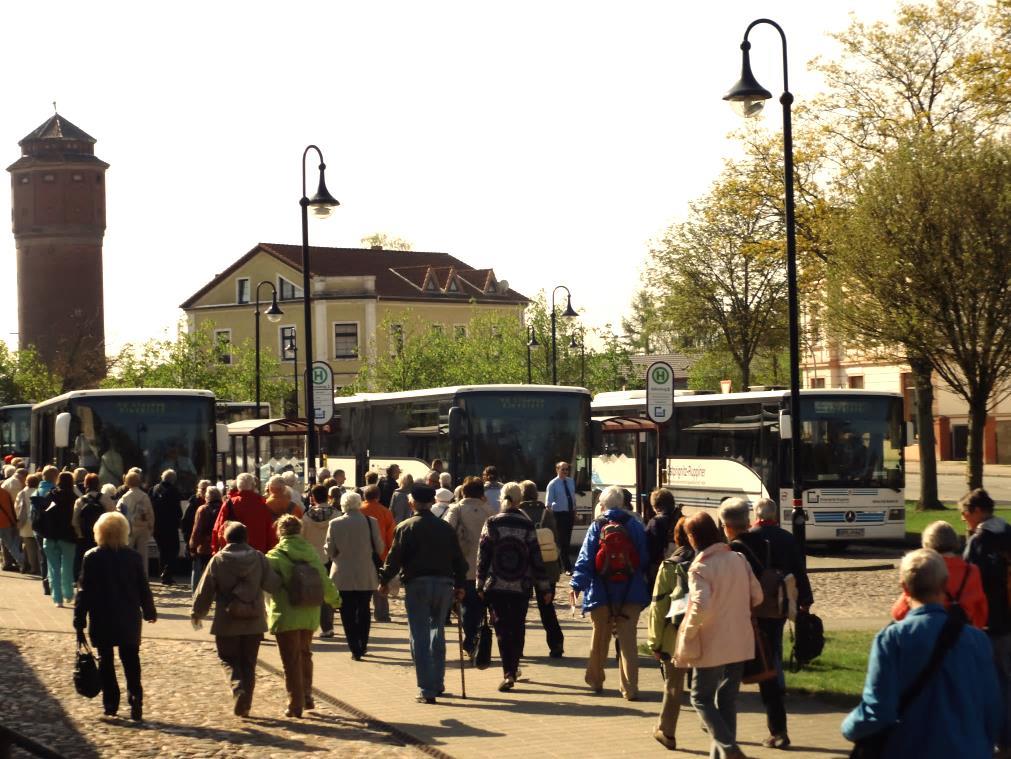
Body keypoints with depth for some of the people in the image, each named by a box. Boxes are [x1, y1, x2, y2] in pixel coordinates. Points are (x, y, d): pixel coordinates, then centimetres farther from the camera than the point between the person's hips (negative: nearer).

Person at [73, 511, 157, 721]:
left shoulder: (91, 558, -10)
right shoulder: (134, 557, -5)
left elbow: (85, 591, -9)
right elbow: (144, 588, 3)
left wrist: (79, 621, -3)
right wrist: (149, 612, 18)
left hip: (102, 621, -1)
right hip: (129, 620, 1)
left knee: (106, 661, 11)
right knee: (131, 661, 9)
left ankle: (111, 703, 10)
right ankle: (135, 700, -3)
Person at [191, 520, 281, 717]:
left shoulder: (217, 560, -7)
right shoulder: (258, 558, -5)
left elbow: (204, 591, -2)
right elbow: (273, 584, -5)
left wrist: (196, 613, 13)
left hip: (227, 622, -2)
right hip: (254, 621, 2)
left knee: (228, 659, 10)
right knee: (248, 662, 12)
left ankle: (238, 688, -17)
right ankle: (245, 704, 11)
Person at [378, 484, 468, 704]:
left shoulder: (406, 527, -4)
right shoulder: (446, 528, 8)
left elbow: (395, 558, -6)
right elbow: (458, 559, 10)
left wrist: (384, 581, 8)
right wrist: (460, 585, 20)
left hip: (416, 584, -4)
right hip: (444, 584, 4)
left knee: (420, 637, -1)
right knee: (437, 633, 20)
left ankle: (426, 690, -8)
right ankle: (437, 683, 25)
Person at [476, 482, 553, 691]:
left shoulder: (491, 524, -3)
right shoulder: (527, 525, -3)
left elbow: (482, 556, -2)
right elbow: (536, 558, -2)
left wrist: (480, 585, 5)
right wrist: (545, 588, 4)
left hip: (496, 586, -1)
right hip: (521, 587, 1)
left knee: (502, 629, 0)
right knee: (518, 627, 16)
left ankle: (508, 674, -12)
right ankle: (513, 668, 26)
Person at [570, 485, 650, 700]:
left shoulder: (597, 526, -5)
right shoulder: (635, 525, -2)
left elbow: (585, 558, -9)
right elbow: (645, 559, 2)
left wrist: (577, 583, -6)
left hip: (602, 593, 0)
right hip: (630, 593, 0)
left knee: (600, 636, 15)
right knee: (628, 639, 2)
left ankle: (595, 679, 29)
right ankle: (630, 687, -4)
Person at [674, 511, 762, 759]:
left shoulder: (700, 567, -16)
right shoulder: (738, 559, 2)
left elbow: (701, 607, -26)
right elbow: (757, 596, 7)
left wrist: (686, 636, -13)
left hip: (713, 645, -6)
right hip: (740, 643, 6)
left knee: (701, 698, 7)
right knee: (728, 699, 15)